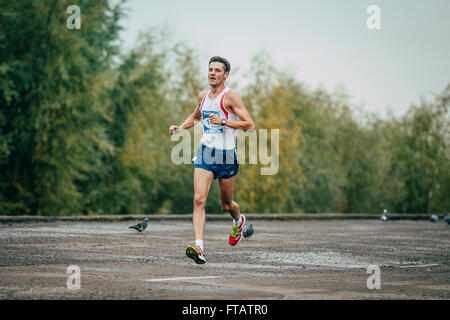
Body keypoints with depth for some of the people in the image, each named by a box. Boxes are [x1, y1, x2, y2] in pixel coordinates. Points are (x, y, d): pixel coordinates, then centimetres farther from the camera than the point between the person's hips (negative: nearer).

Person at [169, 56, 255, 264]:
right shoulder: (203, 96, 9)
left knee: (226, 204, 12)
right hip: (205, 152, 4)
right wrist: (180, 127, 12)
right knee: (199, 200, -15)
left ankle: (238, 220, 48)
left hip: (226, 155, -4)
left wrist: (224, 122, -24)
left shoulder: (230, 97, -9)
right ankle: (198, 247, -22)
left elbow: (250, 125, -14)